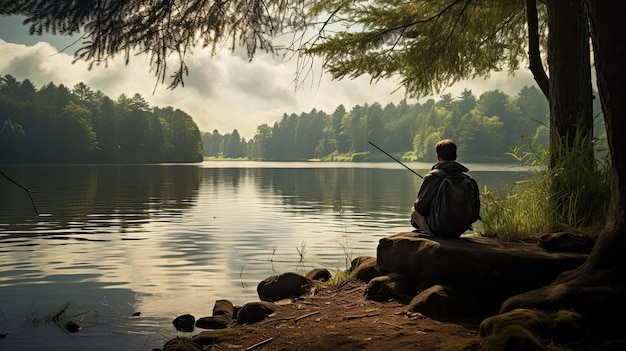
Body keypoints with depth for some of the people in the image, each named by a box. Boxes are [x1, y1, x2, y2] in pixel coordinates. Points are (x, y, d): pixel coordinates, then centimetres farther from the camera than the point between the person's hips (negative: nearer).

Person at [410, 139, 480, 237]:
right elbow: (475, 212, 3)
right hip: (459, 231, 4)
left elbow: (420, 206, -7)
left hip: (437, 229, -4)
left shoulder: (432, 177, -14)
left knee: (414, 210, 22)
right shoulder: (469, 180, -3)